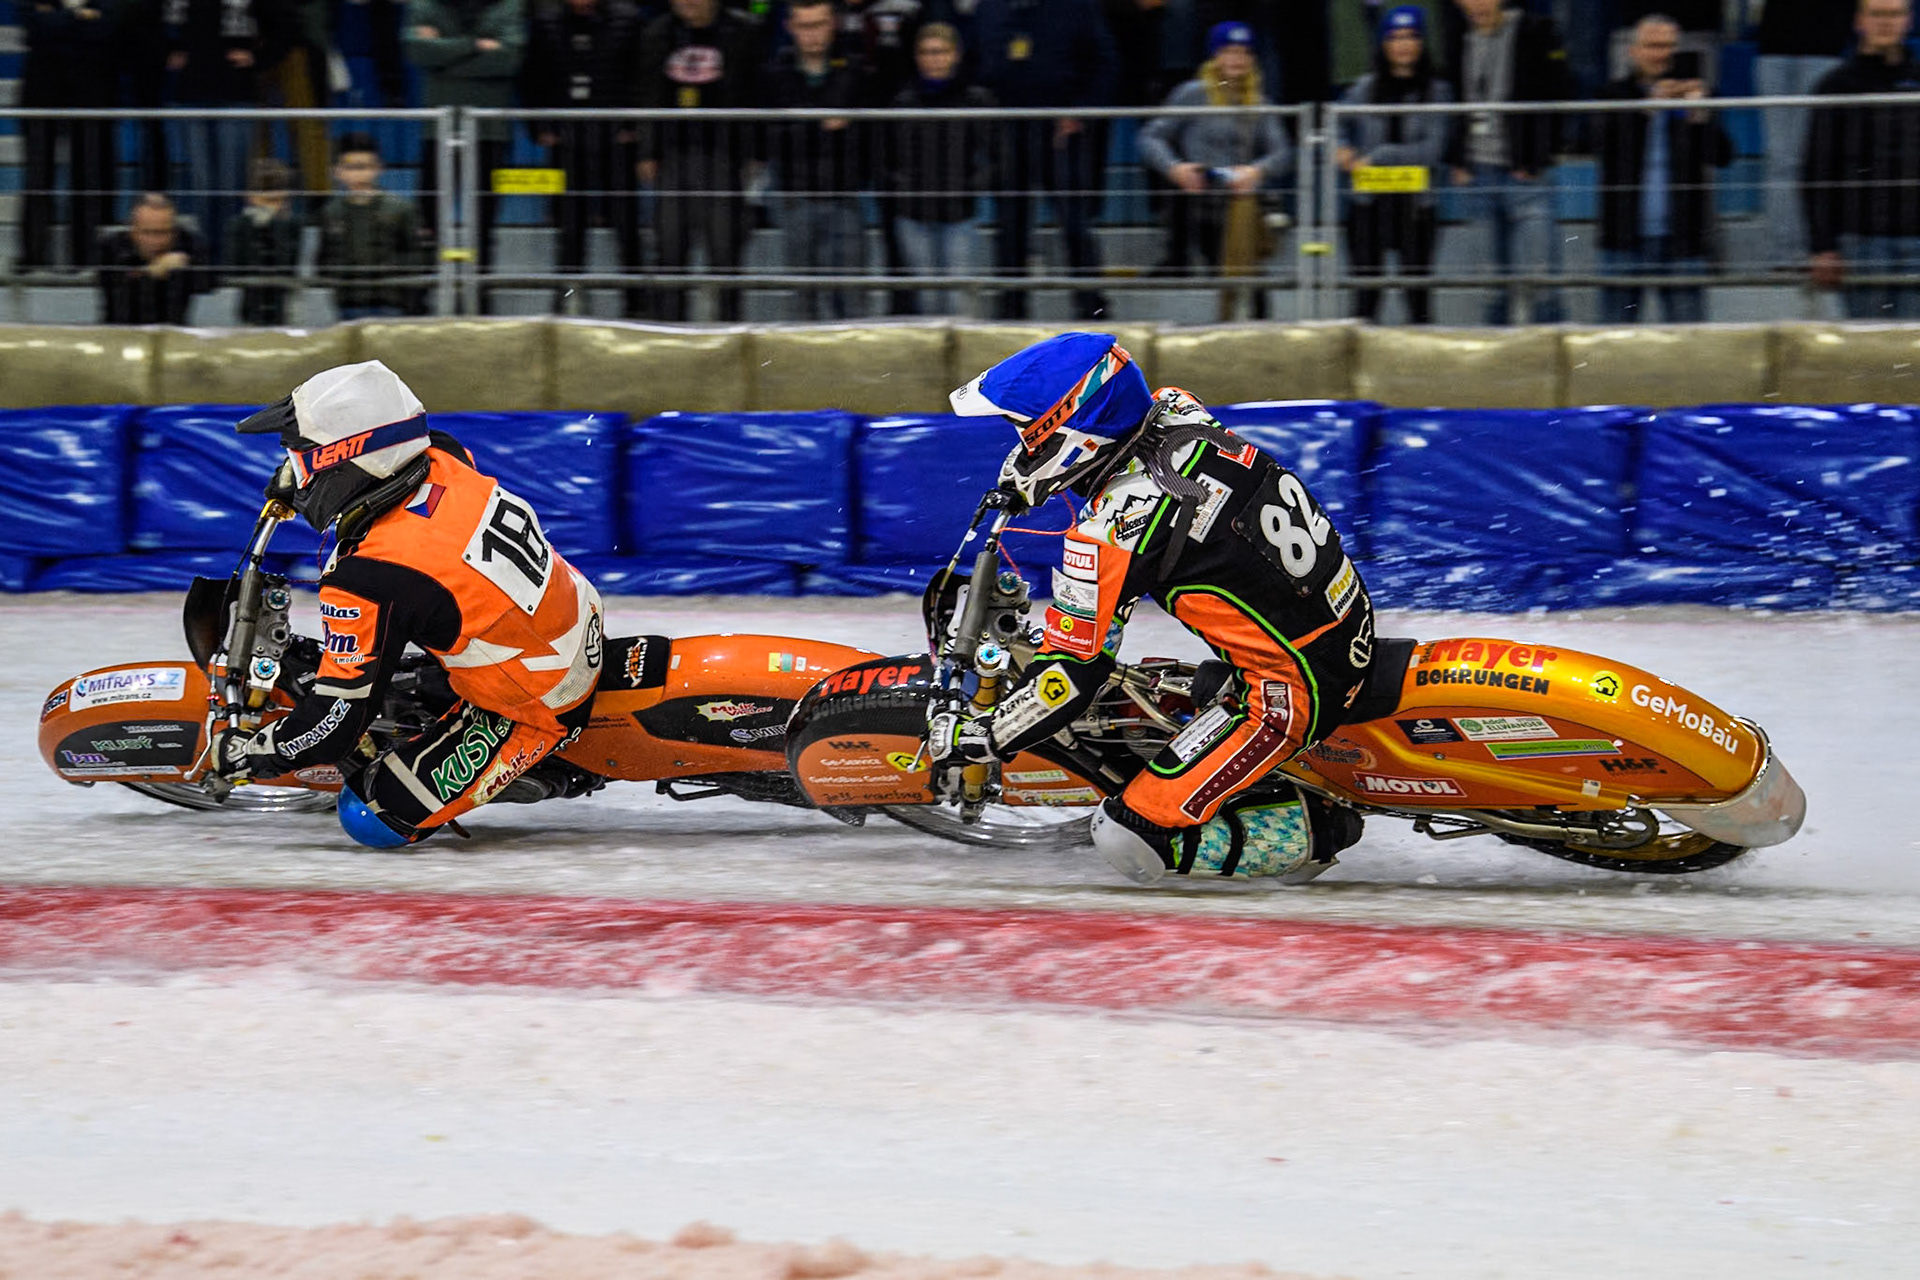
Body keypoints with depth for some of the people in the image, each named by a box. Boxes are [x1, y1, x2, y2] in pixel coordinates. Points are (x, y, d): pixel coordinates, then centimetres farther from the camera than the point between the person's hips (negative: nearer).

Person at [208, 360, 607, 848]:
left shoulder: (370, 582, -30)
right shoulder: (442, 460, -11)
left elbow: (332, 728, -21)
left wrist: (242, 755, -5)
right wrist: (302, 477, 29)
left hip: (536, 712, -8)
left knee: (370, 816, -4)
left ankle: (551, 776, 3)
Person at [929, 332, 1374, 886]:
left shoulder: (1113, 528, -22)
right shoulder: (1173, 410, -2)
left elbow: (1075, 669, -15)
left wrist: (978, 738, -3)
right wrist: (1029, 473, 28)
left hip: (1289, 694, -9)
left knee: (1129, 838, -8)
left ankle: (1316, 832, 3)